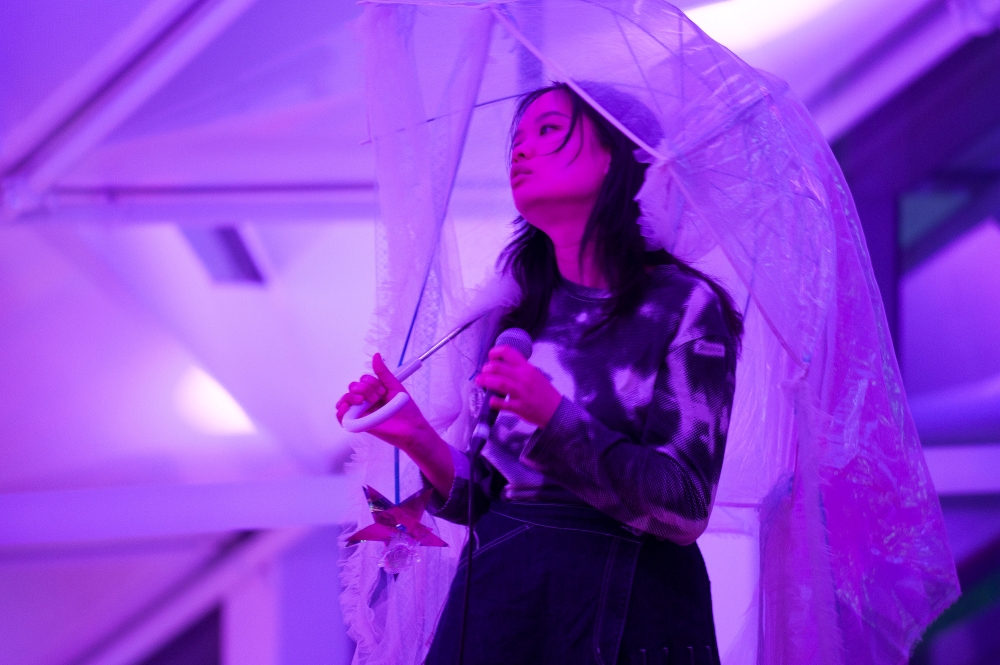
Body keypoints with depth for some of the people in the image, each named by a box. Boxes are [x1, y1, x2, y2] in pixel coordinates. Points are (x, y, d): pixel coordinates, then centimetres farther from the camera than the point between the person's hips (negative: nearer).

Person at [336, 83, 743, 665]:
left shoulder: (685, 305, -6)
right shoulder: (516, 317, 8)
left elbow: (685, 510, -14)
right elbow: (489, 500, 9)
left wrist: (555, 417, -23)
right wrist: (419, 438, -7)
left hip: (625, 611, -4)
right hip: (502, 591, 4)